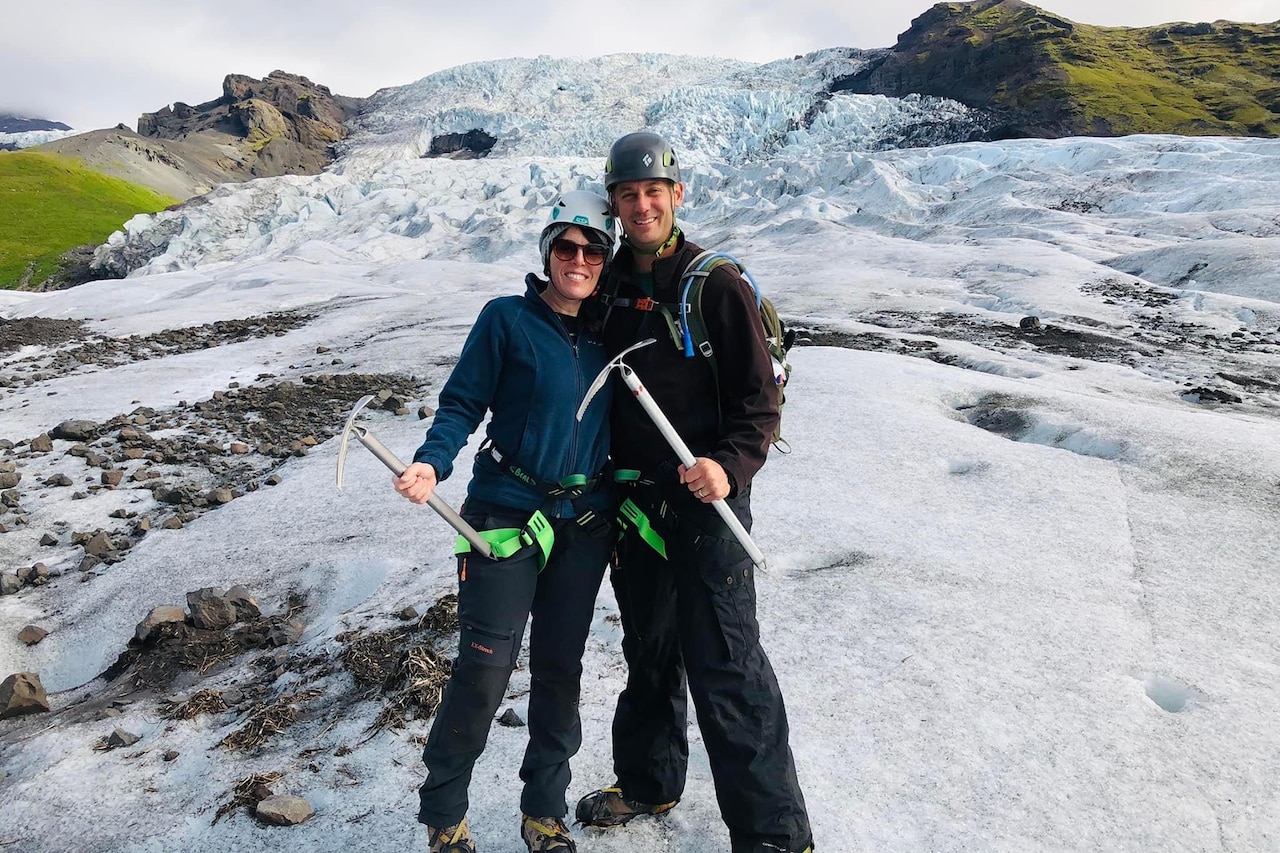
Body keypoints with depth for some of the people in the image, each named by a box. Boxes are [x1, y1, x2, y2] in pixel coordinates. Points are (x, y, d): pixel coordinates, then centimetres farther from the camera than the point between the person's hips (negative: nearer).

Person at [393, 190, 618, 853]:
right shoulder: (508, 319, -6)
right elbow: (463, 403, -7)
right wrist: (433, 462, -23)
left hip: (586, 524, 4)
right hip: (507, 516, -4)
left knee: (559, 668, 12)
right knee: (484, 669, -6)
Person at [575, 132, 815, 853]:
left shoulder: (719, 285, -8)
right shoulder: (607, 288, 8)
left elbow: (760, 399, -9)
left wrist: (730, 466, -26)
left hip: (705, 504, -5)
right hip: (631, 502, 6)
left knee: (725, 672, -2)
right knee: (648, 655, 20)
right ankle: (649, 782, 41)